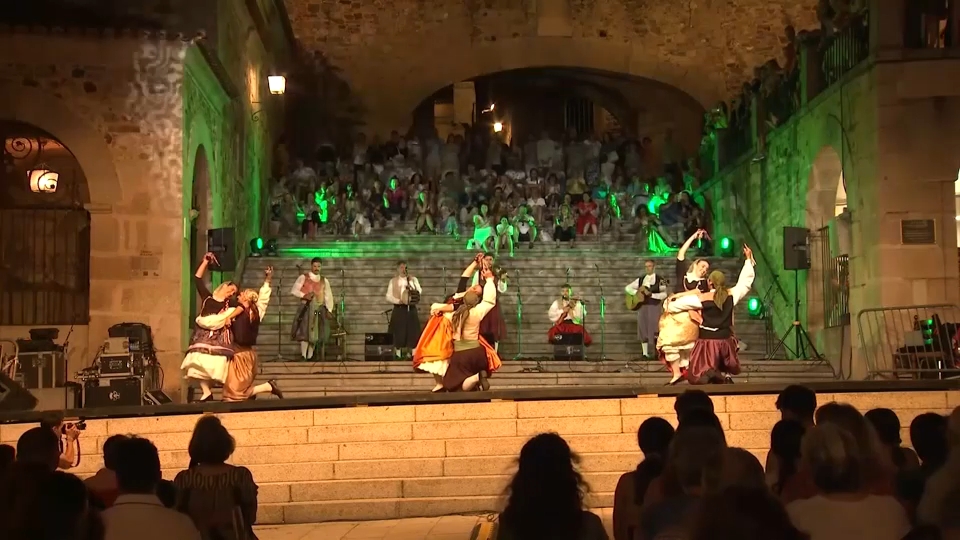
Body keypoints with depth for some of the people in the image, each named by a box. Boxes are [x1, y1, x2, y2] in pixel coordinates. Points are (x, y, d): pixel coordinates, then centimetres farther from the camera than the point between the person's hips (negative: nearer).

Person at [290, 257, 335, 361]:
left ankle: (310, 357, 8)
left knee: (316, 333, 2)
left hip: (320, 309, 4)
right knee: (305, 331, -13)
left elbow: (328, 296, 11)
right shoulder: (303, 277, 4)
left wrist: (329, 310, 0)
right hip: (306, 308, -4)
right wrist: (304, 295, -16)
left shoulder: (324, 280, 13)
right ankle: (303, 356, -15)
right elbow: (294, 290, -1)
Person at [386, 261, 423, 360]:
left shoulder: (413, 279, 11)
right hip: (399, 309, -2)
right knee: (399, 333, -3)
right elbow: (388, 296, -2)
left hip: (411, 309, 2)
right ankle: (398, 355, 4)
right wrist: (399, 301, -16)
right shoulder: (393, 281, 4)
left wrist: (412, 289, -20)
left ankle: (413, 354, 3)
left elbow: (420, 291, -2)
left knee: (413, 332, -1)